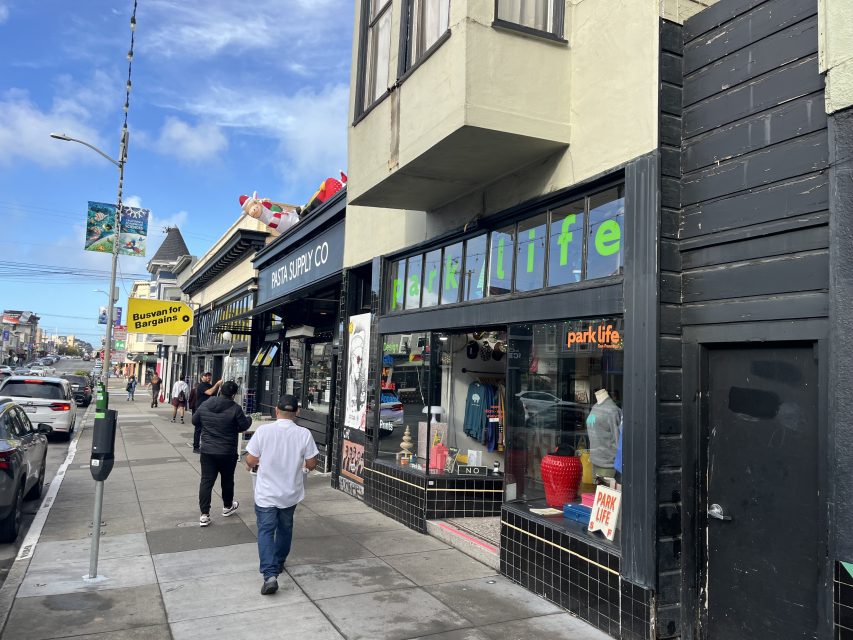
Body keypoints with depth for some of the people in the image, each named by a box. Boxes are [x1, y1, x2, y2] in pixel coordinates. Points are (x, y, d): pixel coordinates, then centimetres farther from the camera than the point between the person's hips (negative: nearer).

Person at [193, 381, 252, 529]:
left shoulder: (205, 405, 0)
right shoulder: (235, 408, -16)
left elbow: (194, 421, 10)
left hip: (207, 451, 3)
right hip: (228, 452, -3)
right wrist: (249, 419, 12)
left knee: (206, 481, 5)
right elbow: (243, 426, -8)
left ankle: (204, 514, 2)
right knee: (227, 480, 17)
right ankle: (227, 506, 35)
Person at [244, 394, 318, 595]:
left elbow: (250, 461, -9)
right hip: (291, 493, 2)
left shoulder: (263, 430, -15)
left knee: (266, 531, 4)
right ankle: (279, 564, 38)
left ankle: (270, 574, -10)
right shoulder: (304, 434, -12)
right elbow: (311, 464, -6)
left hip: (266, 494, -2)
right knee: (285, 528, 22)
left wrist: (251, 464, 14)